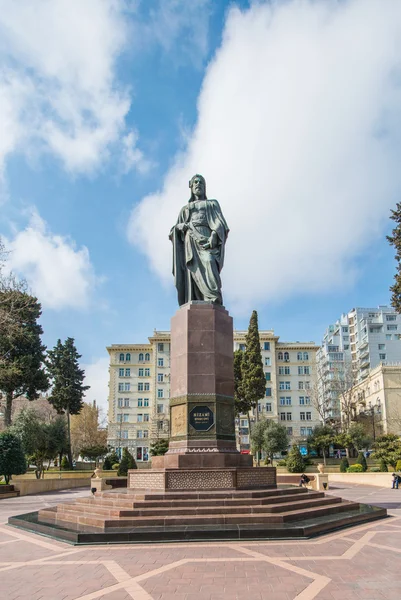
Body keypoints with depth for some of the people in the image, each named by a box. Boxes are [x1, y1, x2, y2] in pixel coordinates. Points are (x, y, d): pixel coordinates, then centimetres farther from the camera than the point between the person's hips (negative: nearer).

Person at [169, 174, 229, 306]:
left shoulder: (213, 204, 25)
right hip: (190, 242, 3)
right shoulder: (185, 209, 32)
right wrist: (181, 226, -2)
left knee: (208, 261, -31)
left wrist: (214, 235, -15)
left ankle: (215, 301, -46)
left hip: (206, 237, -3)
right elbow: (175, 229, 23)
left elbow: (219, 222, 7)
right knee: (193, 271, -16)